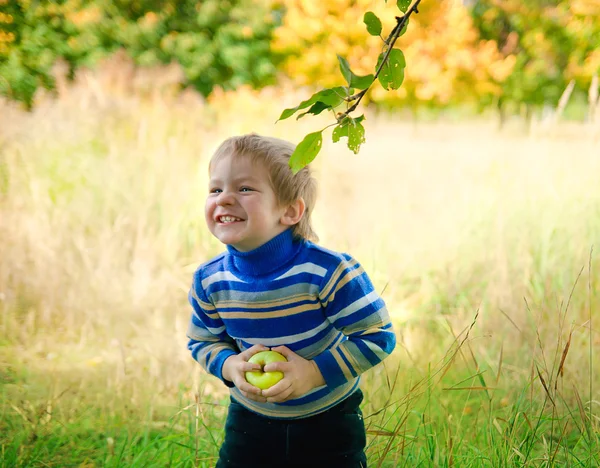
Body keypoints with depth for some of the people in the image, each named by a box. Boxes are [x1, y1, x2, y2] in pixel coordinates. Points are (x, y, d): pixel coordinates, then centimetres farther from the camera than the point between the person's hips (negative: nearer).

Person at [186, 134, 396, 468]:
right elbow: (203, 341, 5)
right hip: (250, 422, 3)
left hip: (328, 426, -3)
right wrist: (229, 365, -17)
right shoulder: (209, 281, -13)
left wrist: (315, 372, -26)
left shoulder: (329, 271, -26)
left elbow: (378, 337, -19)